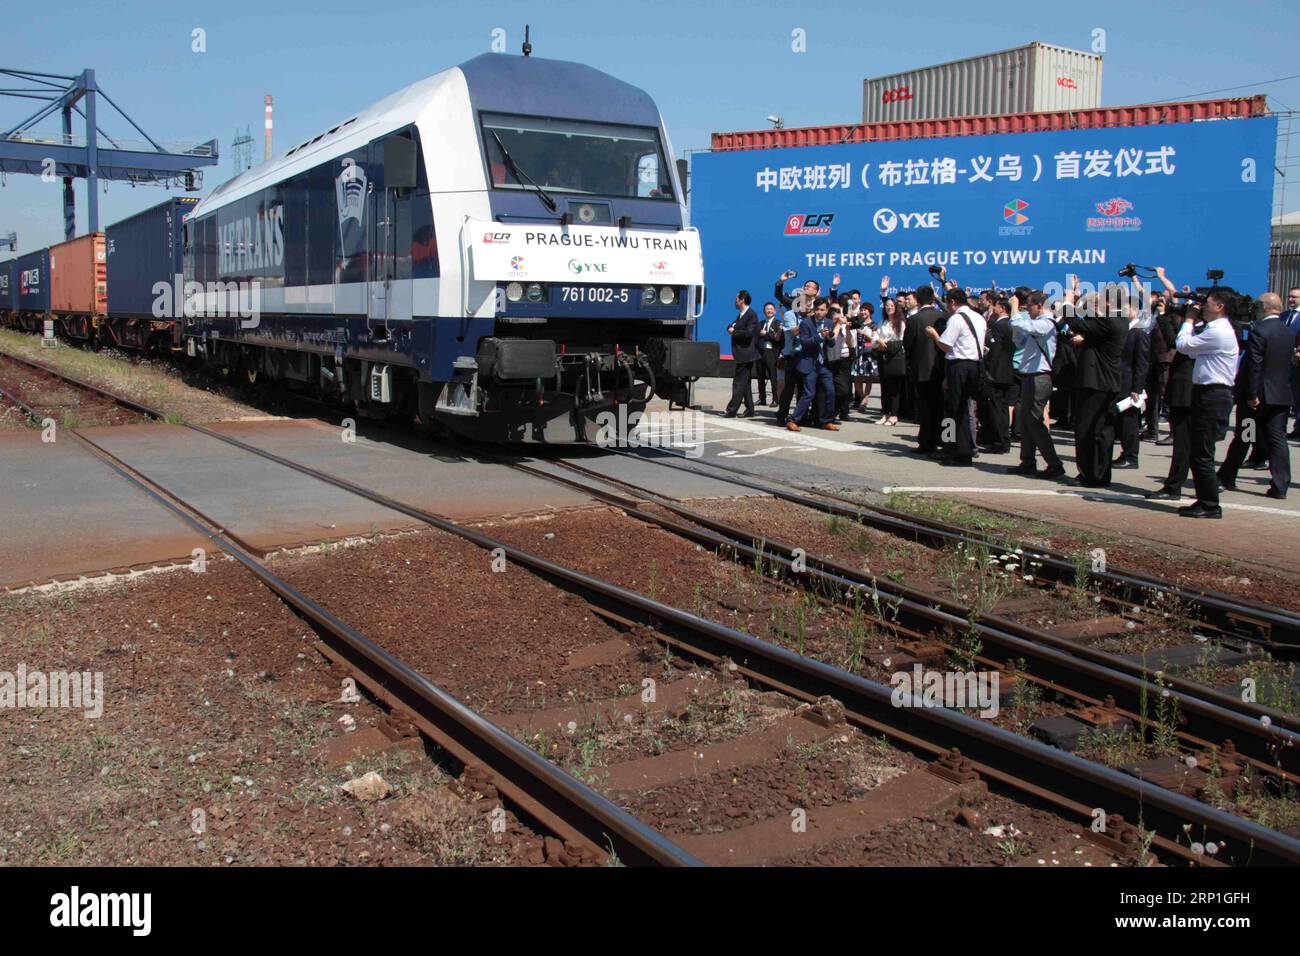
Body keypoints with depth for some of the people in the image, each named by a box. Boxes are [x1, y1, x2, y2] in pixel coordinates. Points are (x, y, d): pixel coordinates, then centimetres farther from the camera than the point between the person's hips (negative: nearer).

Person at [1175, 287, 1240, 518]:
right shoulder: (1217, 330, 18)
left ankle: (1210, 506, -2)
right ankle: (1204, 501, 19)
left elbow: (1183, 345, -15)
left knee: (1202, 454, -7)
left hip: (1213, 396, -11)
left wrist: (1189, 319, 0)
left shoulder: (1218, 332, -16)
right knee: (1199, 453, 13)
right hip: (1208, 393, 11)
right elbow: (1193, 350, 16)